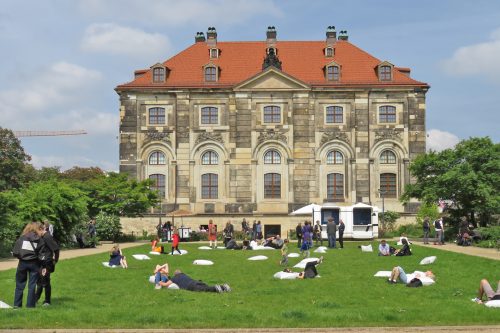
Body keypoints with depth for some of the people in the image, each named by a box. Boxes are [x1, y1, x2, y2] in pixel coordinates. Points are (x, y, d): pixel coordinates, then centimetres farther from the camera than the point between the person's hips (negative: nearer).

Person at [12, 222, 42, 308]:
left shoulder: (22, 238, 2)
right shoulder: (39, 239, -1)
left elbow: (15, 252, -3)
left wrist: (21, 257, 14)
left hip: (23, 263, 1)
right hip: (34, 263, -1)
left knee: (20, 284, 12)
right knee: (32, 285, 7)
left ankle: (17, 304, 14)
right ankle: (30, 304, 7)